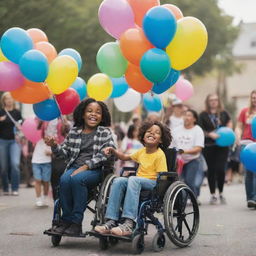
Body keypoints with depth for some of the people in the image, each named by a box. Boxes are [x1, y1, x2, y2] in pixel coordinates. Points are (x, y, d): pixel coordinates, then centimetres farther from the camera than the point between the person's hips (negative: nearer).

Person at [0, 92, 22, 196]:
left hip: (14, 141, 0)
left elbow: (22, 126, 11)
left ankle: (15, 189, -10)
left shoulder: (17, 112, 4)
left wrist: (20, 127, -12)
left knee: (15, 164, -16)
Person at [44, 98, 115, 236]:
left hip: (95, 169, -3)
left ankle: (76, 222, -24)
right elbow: (65, 151, 17)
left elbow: (107, 153, -8)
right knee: (64, 179, -30)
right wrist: (54, 146, -6)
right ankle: (66, 219, -16)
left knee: (77, 178, -33)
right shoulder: (74, 131, 15)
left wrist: (86, 166, -17)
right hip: (75, 167, 3)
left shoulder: (105, 132, 5)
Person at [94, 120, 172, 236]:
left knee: (133, 179, -35)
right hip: (138, 182, 7)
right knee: (118, 180, -21)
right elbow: (126, 157, 32)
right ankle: (111, 222, -30)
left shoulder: (160, 155, -4)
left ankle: (129, 224, -47)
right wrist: (113, 151, 17)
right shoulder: (142, 151, 18)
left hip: (152, 183, -7)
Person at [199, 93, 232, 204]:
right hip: (209, 146, -1)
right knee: (211, 170, 4)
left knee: (220, 169, -8)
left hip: (222, 146, 1)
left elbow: (229, 123, 22)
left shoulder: (224, 113, 9)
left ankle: (221, 193, 11)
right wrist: (209, 134, -14)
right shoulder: (203, 115, 3)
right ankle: (213, 195, 16)